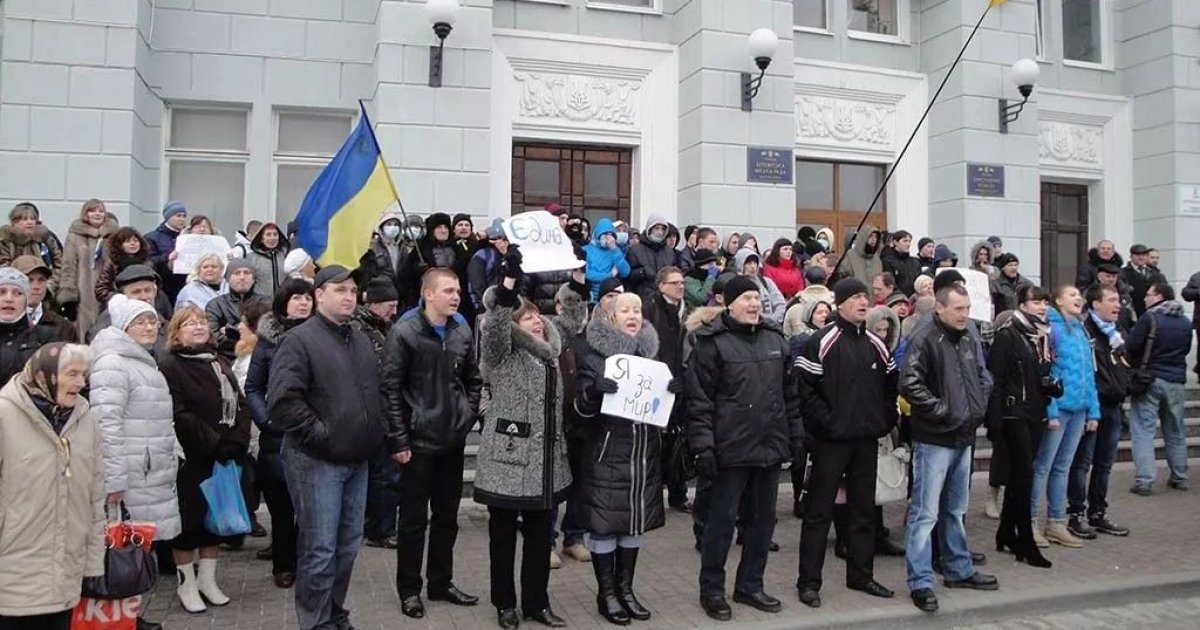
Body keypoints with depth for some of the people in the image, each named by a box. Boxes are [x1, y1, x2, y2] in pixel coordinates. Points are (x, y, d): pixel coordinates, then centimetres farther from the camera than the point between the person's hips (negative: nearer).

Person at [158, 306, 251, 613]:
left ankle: (207, 579, 26)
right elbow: (179, 417, -19)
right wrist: (214, 444, -18)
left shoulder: (219, 363, 15)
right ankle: (186, 584, 18)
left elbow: (240, 405, 8)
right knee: (189, 519, 3)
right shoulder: (169, 367, -9)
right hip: (190, 460, -7)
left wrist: (235, 444, -7)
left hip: (224, 458, 7)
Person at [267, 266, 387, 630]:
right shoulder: (299, 340, -10)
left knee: (348, 546, 15)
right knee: (320, 549, -1)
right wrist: (320, 434, -16)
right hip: (316, 462, -7)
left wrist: (377, 431, 12)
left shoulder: (362, 341, 14)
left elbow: (377, 391, 24)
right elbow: (282, 400, -19)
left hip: (357, 461, 7)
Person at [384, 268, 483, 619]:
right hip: (419, 440, -5)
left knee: (447, 516, 15)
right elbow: (391, 389, -12)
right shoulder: (405, 332, -11)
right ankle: (409, 589, 20)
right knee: (414, 518, 6)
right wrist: (399, 439, -14)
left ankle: (441, 583, 28)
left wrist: (468, 417, 3)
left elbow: (473, 380, 14)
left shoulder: (462, 330, 5)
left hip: (454, 440, 5)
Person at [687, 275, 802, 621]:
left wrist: (796, 436, 13)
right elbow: (699, 401, -11)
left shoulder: (775, 338, 11)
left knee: (763, 519, 13)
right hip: (731, 449, -6)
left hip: (770, 447, 6)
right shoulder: (711, 343, -7)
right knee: (722, 520, 2)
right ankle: (711, 590, 18)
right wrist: (703, 447, -16)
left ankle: (750, 586, 28)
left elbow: (790, 393, 16)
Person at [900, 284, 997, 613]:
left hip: (964, 437, 8)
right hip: (934, 439, -8)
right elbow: (909, 384, -23)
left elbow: (983, 377, 23)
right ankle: (920, 582, 2)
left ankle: (959, 570, 33)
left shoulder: (969, 340, 10)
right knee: (925, 513, -4)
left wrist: (978, 407, 8)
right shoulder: (924, 338, -15)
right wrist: (941, 410, -18)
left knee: (955, 510, 20)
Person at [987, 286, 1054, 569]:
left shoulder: (1043, 336, 14)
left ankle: (1006, 533, 23)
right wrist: (995, 420, -19)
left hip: (1035, 414, 7)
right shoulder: (1007, 335, -9)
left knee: (1018, 475, 13)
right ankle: (1026, 544, -2)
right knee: (1023, 476, -7)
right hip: (1014, 413, -7)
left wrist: (1052, 386, 6)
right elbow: (995, 379, -15)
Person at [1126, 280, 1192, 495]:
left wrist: (1139, 360, 6)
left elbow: (1130, 346, -14)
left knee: (1143, 430, -4)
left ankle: (1144, 481, -9)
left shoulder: (1150, 318, -12)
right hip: (1177, 381, 6)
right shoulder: (1185, 322, 8)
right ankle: (1180, 478, 26)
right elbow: (1187, 349, 18)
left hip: (1151, 379, -6)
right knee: (1176, 431, 17)